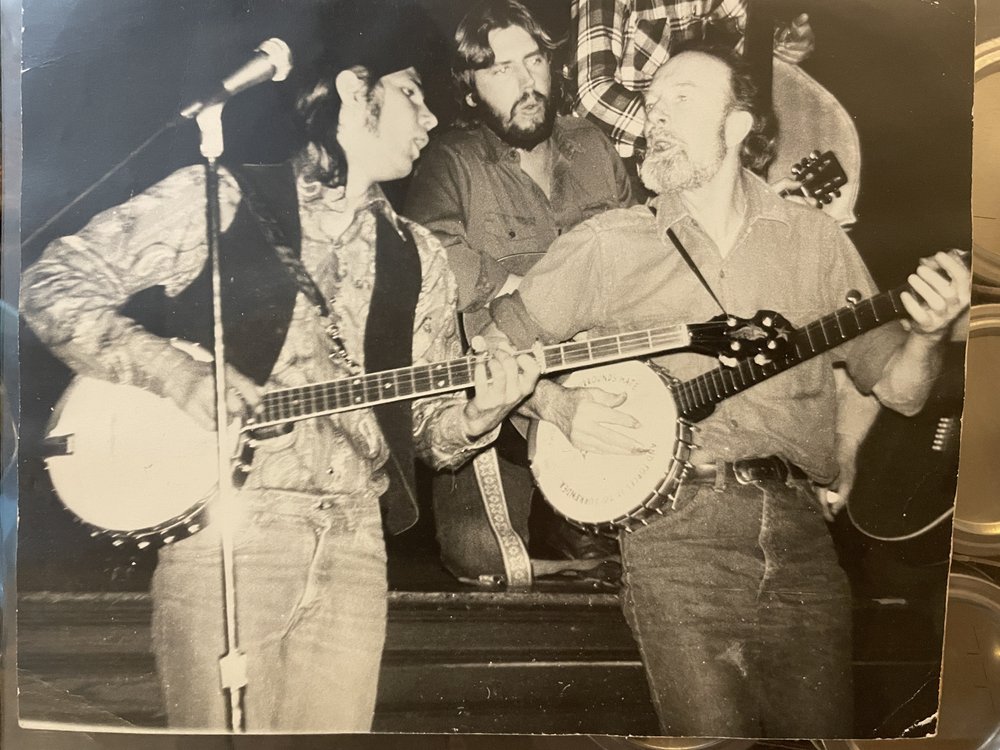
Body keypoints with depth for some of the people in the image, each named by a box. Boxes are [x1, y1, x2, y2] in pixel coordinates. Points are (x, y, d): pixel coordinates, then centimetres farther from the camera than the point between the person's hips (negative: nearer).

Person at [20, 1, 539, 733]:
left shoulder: (419, 258, 12)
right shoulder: (220, 197, 1)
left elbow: (430, 429, 13)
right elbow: (54, 284, 0)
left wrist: (479, 411, -9)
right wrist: (174, 371, -15)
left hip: (353, 543, 4)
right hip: (224, 532, -3)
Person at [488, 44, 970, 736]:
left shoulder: (815, 238, 10)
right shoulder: (607, 245, 4)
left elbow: (897, 390, 12)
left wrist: (928, 334, -8)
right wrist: (561, 405, -10)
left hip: (799, 530, 3)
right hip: (676, 528, -2)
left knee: (823, 729, 8)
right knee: (713, 731, -6)